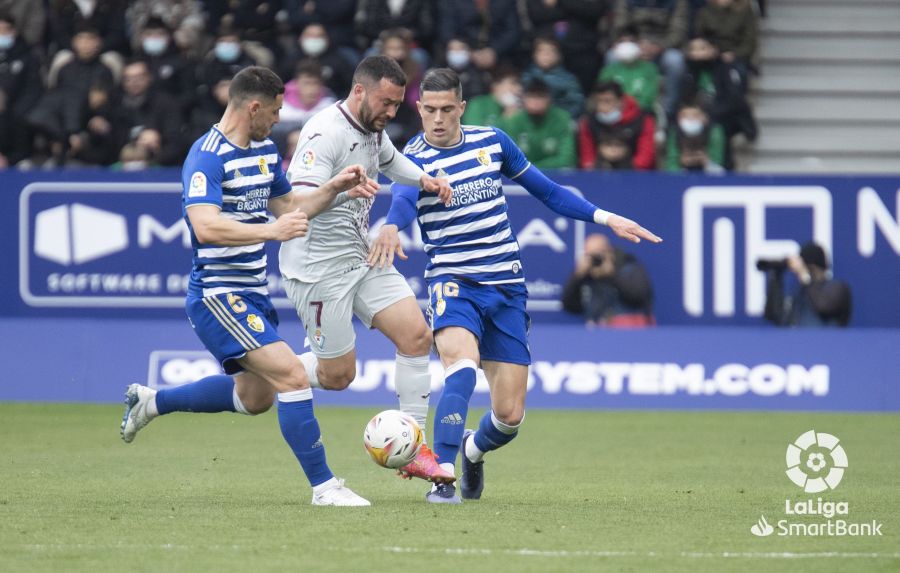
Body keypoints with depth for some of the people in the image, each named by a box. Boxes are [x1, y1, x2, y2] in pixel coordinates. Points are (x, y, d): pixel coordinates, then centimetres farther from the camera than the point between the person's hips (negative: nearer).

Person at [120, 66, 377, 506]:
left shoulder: (265, 151, 11)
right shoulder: (207, 157, -19)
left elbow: (286, 205, 24)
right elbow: (205, 226, -31)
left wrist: (334, 189, 10)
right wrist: (271, 230, -38)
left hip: (251, 292, 10)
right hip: (217, 293, -10)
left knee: (256, 395, 23)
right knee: (292, 376, -19)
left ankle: (150, 402, 36)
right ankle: (323, 486, -14)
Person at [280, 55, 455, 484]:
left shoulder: (373, 131, 7)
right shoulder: (325, 132, -21)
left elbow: (390, 161, 32)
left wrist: (424, 180, 13)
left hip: (361, 257, 8)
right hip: (319, 267, -8)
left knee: (416, 334, -5)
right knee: (337, 376, -5)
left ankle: (413, 450, 0)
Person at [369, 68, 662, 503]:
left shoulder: (491, 141, 5)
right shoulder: (415, 159, -10)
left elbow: (545, 190, 17)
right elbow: (403, 200, -33)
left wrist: (604, 218, 10)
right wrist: (391, 228, -56)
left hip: (507, 289, 4)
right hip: (453, 283, -4)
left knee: (509, 416, 2)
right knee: (462, 362, -35)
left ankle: (473, 449, 37)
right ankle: (443, 477, -35)